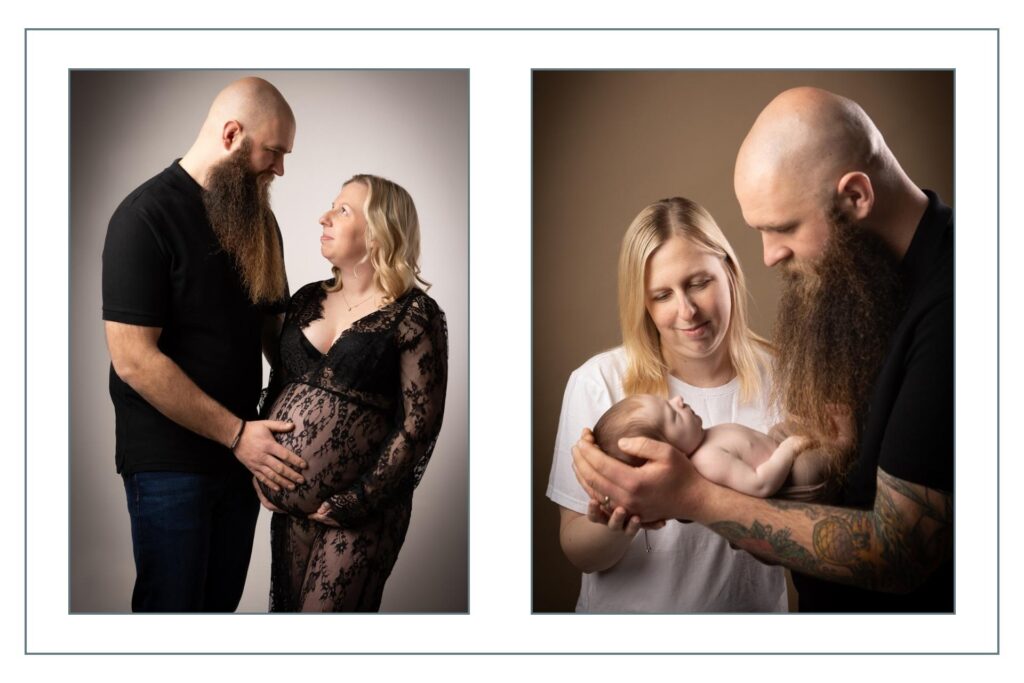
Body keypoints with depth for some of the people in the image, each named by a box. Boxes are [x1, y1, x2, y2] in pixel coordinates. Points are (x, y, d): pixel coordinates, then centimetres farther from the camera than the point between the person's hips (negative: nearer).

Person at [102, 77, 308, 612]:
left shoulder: (257, 218, 7)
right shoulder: (145, 216, -14)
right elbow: (133, 359, -20)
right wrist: (237, 433, -19)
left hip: (243, 453, 6)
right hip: (170, 463, -6)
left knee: (223, 601, 15)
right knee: (173, 603, 5)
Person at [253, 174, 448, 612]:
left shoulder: (414, 314, -10)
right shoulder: (308, 300, 8)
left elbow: (418, 424, -13)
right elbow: (277, 387, 14)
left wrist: (352, 503, -13)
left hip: (361, 509, -6)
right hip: (290, 500, 6)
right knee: (285, 607, 15)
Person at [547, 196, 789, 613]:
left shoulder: (780, 380, -4)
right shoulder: (599, 383, -8)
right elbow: (580, 554, -3)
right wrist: (616, 526, -24)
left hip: (749, 607, 1)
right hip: (625, 608, 0)